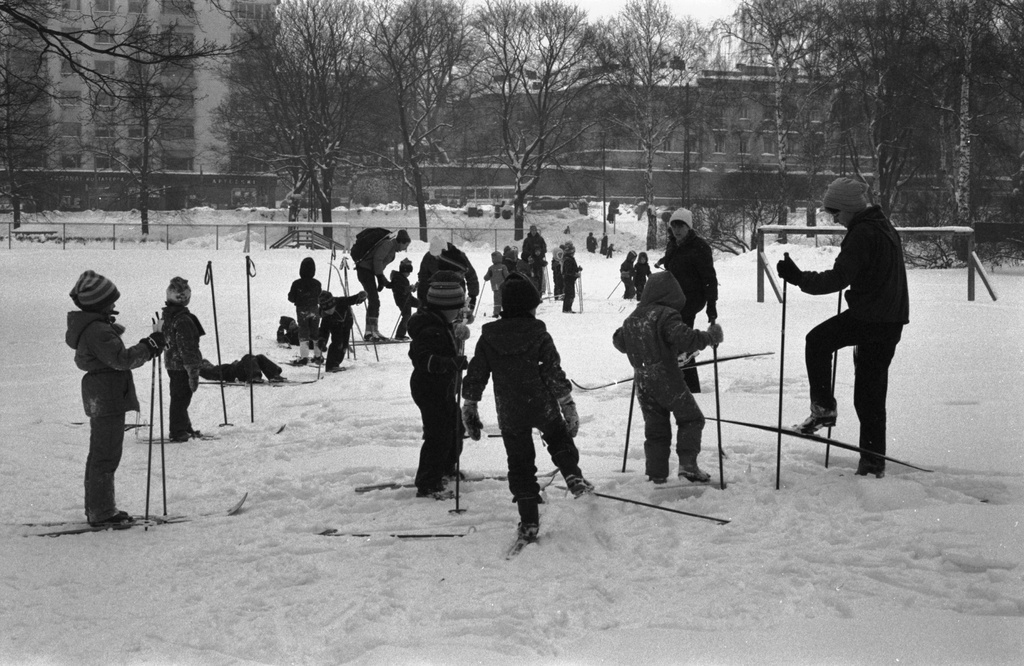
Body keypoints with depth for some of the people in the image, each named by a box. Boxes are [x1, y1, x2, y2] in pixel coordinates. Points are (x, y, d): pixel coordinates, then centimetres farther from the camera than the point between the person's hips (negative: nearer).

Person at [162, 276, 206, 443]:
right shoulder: (183, 319, -22)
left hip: (171, 362, 9)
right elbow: (187, 348, -22)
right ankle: (178, 432, 6)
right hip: (182, 365, -9)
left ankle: (184, 428, 30)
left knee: (179, 397, 18)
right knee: (181, 397, 0)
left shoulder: (166, 315, 8)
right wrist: (193, 372, -18)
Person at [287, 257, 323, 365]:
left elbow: (291, 298, -6)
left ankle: (304, 357, -2)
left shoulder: (296, 284, -14)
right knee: (315, 332, 15)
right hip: (314, 310, 2)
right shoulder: (317, 284, -8)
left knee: (303, 333, 5)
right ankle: (318, 356, 20)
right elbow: (320, 299, 0)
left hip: (301, 311, -2)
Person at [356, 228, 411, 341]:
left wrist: (385, 281, 14)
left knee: (373, 302, 11)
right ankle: (374, 331, -14)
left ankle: (368, 332, 14)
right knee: (374, 301, -13)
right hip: (365, 269, -10)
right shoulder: (388, 244, -14)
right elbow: (377, 260, -22)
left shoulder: (392, 248, 16)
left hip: (368, 271, 10)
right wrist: (381, 279, -20)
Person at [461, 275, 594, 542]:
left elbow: (475, 375, 1)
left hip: (510, 414, 1)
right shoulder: (539, 335, -11)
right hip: (543, 408, -1)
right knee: (559, 439, 28)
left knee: (520, 464, 9)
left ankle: (529, 521, 9)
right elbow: (554, 373, -11)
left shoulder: (488, 338, -3)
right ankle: (574, 478, 9)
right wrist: (568, 405, -4)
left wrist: (469, 408, 11)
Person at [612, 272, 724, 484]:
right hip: (667, 379, -7)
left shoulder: (633, 318, 11)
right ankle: (688, 464, -6)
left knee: (655, 427, 14)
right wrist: (711, 337, -12)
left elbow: (618, 341, 22)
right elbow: (684, 338, -25)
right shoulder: (666, 315, -13)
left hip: (643, 382, 7)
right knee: (691, 418, 6)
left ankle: (657, 474, 11)